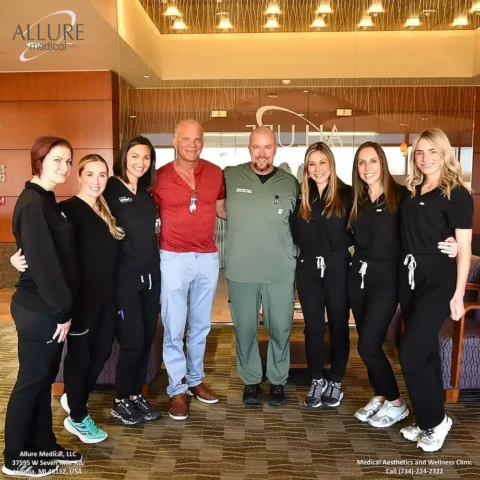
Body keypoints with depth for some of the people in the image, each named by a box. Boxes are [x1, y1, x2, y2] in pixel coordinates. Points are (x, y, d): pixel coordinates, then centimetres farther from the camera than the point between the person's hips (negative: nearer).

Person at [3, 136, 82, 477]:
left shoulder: (46, 200, 11)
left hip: (48, 306, 9)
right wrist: (61, 310, -18)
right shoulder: (32, 203, -18)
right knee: (31, 380, 5)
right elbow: (42, 261, -22)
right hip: (39, 309, -9)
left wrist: (63, 308, 12)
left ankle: (43, 445, 33)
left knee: (45, 378, 18)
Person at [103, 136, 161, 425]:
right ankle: (121, 402, 18)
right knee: (133, 341, -2)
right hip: (125, 276, -6)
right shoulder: (111, 190, -7)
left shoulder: (147, 193, 12)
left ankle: (136, 395, 27)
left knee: (147, 339, 11)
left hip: (150, 274, 6)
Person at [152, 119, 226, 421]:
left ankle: (196, 379, 32)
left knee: (201, 324, 15)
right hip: (174, 258, -3)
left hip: (208, 257, 3)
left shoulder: (216, 173, 1)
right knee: (174, 327, 2)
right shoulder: (160, 177, -6)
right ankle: (177, 389, 17)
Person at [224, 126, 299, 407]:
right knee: (245, 329, 10)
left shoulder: (291, 184, 3)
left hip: (280, 271, 1)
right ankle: (251, 380, 29)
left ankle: (278, 381, 29)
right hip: (241, 269, 0)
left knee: (280, 328, 10)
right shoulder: (230, 177, -3)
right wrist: (240, 227, 0)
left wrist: (295, 257, 8)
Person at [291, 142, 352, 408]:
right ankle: (317, 381, 24)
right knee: (313, 327, 9)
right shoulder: (301, 197, 5)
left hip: (337, 267, -2)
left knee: (338, 325, 9)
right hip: (308, 268, 3)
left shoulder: (347, 194, -4)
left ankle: (335, 382, 24)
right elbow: (295, 235, 6)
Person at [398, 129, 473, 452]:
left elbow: (464, 248, -10)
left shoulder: (457, 194, -8)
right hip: (410, 277, 6)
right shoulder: (412, 192, 10)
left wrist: (458, 294, -13)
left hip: (439, 281, -6)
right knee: (425, 350, 14)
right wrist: (404, 274, 6)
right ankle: (429, 420, 28)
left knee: (411, 353, -10)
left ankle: (436, 421, 12)